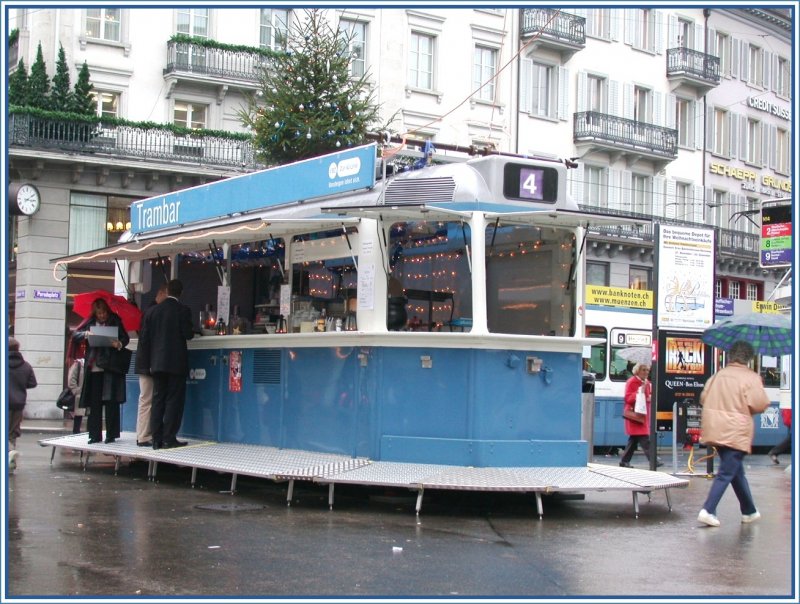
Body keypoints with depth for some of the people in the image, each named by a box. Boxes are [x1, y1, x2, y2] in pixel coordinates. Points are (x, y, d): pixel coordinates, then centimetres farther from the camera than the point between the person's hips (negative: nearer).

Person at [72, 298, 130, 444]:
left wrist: (119, 344, -22)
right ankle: (95, 435, 10)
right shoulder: (90, 323, 8)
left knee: (111, 401, -2)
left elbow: (126, 338, -1)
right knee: (94, 403, 5)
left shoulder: (115, 322, 3)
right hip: (93, 368, 2)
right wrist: (85, 335, -16)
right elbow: (75, 336, 4)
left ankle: (111, 434, 3)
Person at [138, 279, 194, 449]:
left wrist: (147, 362, 10)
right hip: (176, 363, -4)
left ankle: (157, 439, 7)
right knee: (174, 400, 0)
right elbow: (188, 334, -11)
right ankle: (169, 438, -4)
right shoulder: (183, 311, -7)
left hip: (157, 363, 4)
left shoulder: (152, 311, 6)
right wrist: (193, 331, 13)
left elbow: (144, 338, 5)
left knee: (158, 400, 8)